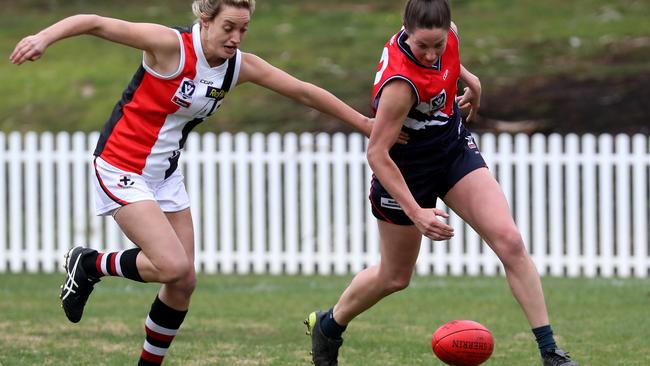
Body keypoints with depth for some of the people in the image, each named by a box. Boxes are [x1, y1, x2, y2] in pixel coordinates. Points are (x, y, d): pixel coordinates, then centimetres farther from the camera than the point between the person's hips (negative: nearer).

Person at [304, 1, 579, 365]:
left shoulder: (448, 33, -16)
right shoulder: (401, 84, -36)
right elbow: (377, 153, -30)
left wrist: (469, 79, 20)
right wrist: (416, 213, -32)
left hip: (455, 150, 6)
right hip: (406, 170, -6)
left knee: (510, 241, -12)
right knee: (395, 277, 12)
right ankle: (328, 327, 41)